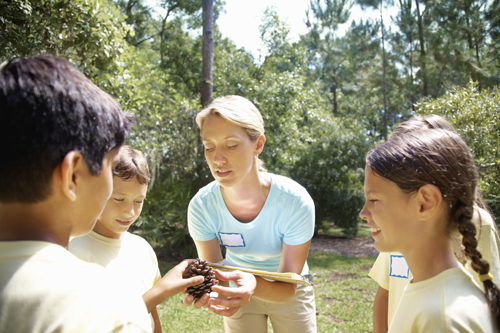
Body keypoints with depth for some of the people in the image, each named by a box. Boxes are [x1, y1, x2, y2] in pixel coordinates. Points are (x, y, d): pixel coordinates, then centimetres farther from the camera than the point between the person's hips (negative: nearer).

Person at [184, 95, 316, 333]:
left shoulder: (296, 202, -31)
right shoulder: (202, 206, -25)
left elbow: (287, 287, -24)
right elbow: (211, 269, -15)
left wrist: (255, 286, -45)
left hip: (287, 292, -1)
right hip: (238, 290, 1)